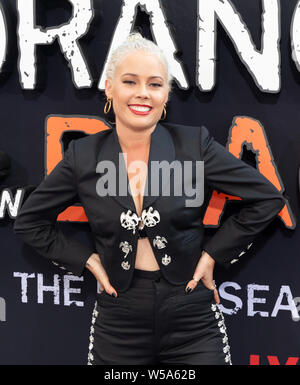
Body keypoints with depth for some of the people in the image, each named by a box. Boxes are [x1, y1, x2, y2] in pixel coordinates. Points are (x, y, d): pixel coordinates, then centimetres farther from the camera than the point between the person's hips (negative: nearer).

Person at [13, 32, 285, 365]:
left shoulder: (195, 144, -6)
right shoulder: (83, 156, -2)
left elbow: (267, 199, 0)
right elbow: (29, 221, 9)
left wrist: (215, 253, -3)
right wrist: (86, 259, 1)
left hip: (193, 319, -1)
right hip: (119, 322, 1)